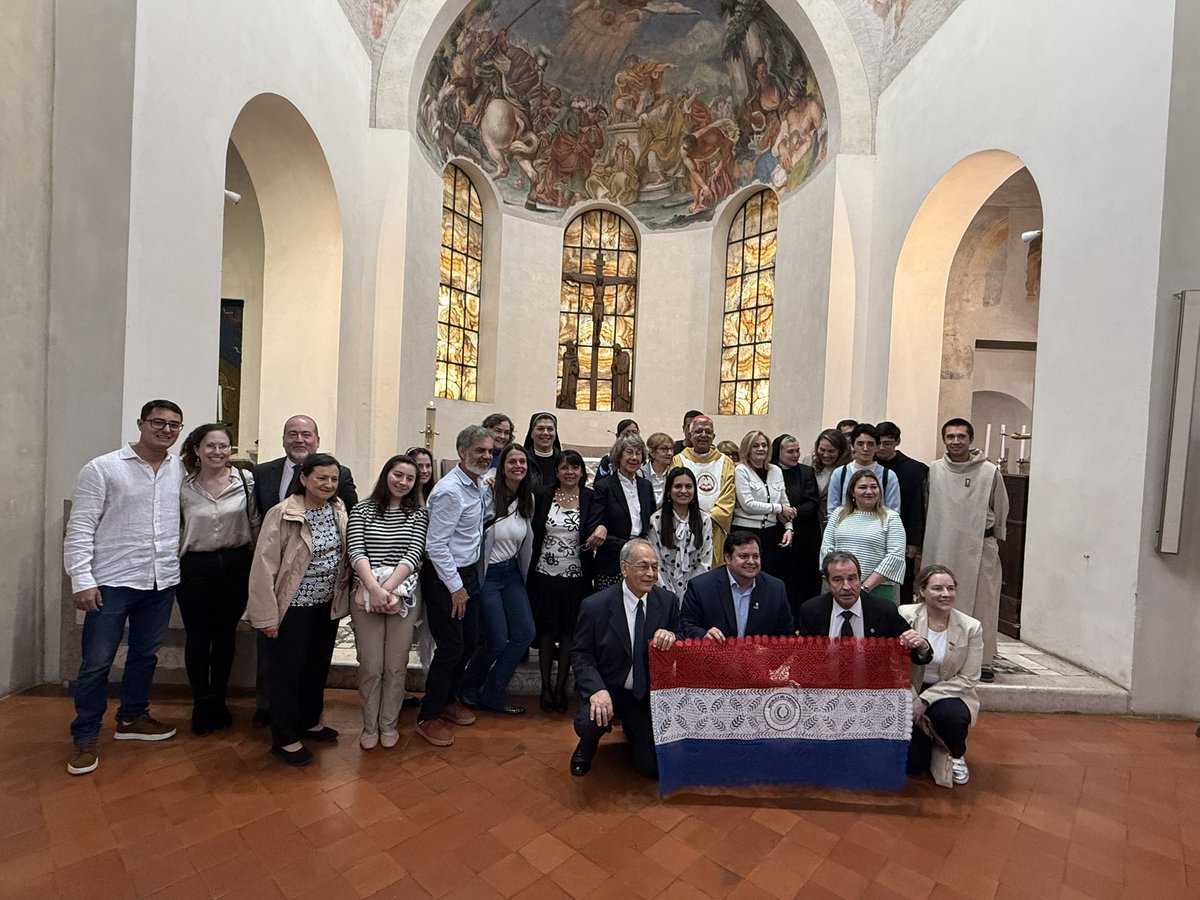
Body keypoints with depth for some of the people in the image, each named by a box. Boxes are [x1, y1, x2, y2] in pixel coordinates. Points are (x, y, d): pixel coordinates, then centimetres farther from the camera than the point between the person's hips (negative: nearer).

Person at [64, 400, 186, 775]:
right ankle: (84, 737, 25)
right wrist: (82, 581, -11)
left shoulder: (182, 470, 3)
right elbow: (79, 529, -8)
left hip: (162, 582, 4)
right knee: (96, 663, 6)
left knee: (146, 655, 17)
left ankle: (132, 718, 36)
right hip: (112, 582, -4)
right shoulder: (102, 469, -7)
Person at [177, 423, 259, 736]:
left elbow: (256, 523, 2)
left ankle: (218, 700, 31)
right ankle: (201, 703, 28)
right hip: (195, 567, 0)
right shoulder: (183, 487, -2)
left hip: (236, 566, 0)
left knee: (226, 634, 13)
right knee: (197, 636, 10)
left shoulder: (246, 481, -4)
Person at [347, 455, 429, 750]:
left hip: (404, 596, 1)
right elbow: (356, 552, -7)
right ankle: (369, 726, 27)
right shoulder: (362, 510, 2)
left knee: (396, 666, 8)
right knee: (370, 667, 7)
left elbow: (414, 554, -6)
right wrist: (374, 588, -20)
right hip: (366, 596, 0)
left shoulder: (419, 513, 3)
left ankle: (389, 724, 28)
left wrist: (388, 588, -16)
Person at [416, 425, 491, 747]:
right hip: (444, 577, -9)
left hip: (468, 573, 9)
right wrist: (455, 587, -18)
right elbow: (435, 545, -23)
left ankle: (449, 701, 39)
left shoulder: (479, 485, 6)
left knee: (468, 642, 18)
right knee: (451, 647, 0)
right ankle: (428, 716, 21)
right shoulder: (450, 491, -22)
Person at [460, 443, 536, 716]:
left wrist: (523, 570, 15)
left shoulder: (528, 499, 1)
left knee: (525, 633, 3)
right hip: (486, 573, -6)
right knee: (497, 640, 0)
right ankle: (468, 687, 32)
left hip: (512, 572, 6)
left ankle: (492, 694, 23)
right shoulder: (487, 495, -18)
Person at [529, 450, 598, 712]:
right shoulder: (542, 495, 0)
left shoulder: (591, 498, -1)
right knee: (546, 631, 10)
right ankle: (545, 686, 26)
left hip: (575, 576, 0)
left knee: (569, 633, 8)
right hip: (545, 574, 0)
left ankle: (561, 687, 25)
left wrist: (601, 530, -19)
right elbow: (532, 531, 4)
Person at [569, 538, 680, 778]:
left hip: (648, 693, 3)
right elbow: (580, 654, -10)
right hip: (606, 688, -2)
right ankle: (586, 748, 9)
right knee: (588, 723, -31)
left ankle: (630, 728, 33)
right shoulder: (594, 605, -16)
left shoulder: (667, 601, -7)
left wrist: (672, 637, -23)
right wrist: (597, 689, -27)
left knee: (653, 768, -1)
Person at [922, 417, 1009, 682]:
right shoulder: (934, 470, 2)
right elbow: (925, 507, 9)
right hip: (941, 549, 1)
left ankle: (982, 661, 16)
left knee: (982, 606, 4)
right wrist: (923, 543, 9)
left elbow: (1001, 512, 10)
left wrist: (993, 539, 16)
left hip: (980, 548, -1)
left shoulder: (990, 472, -2)